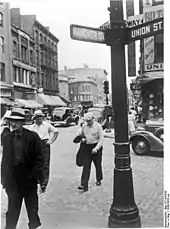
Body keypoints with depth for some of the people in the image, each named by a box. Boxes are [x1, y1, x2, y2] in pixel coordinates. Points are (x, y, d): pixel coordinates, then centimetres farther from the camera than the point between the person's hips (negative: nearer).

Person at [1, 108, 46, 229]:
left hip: (29, 179, -2)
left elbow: (39, 159, -8)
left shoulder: (32, 136, -8)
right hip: (12, 179, 2)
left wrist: (41, 180, -9)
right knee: (13, 210, 9)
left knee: (32, 209, 14)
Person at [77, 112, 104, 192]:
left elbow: (101, 138, -11)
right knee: (86, 166, -3)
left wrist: (96, 148, -20)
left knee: (98, 165, 13)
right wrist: (82, 139, -4)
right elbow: (81, 134, 19)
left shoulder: (98, 126, -9)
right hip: (87, 147, 3)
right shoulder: (84, 125, 3)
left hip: (96, 147, -3)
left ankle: (99, 180, 37)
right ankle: (84, 185, -4)